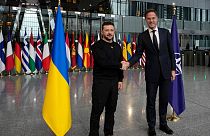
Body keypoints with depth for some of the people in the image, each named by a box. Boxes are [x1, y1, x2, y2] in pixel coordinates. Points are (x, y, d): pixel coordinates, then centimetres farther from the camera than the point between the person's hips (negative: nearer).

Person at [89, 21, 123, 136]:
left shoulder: (117, 46, 12)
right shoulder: (97, 46, -8)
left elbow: (120, 65, 15)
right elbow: (103, 62, -21)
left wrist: (120, 80, 9)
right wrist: (119, 65, -13)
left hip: (114, 82, 6)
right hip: (100, 82, -6)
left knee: (111, 109, 13)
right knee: (97, 110, 2)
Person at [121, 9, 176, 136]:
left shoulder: (165, 32, 3)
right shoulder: (142, 36, -1)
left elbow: (171, 52, 5)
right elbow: (138, 54, -5)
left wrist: (173, 69, 1)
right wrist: (129, 63, -23)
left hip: (166, 72, 2)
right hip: (151, 73, -1)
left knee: (164, 100, 13)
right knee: (151, 101, 8)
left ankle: (163, 124, 33)